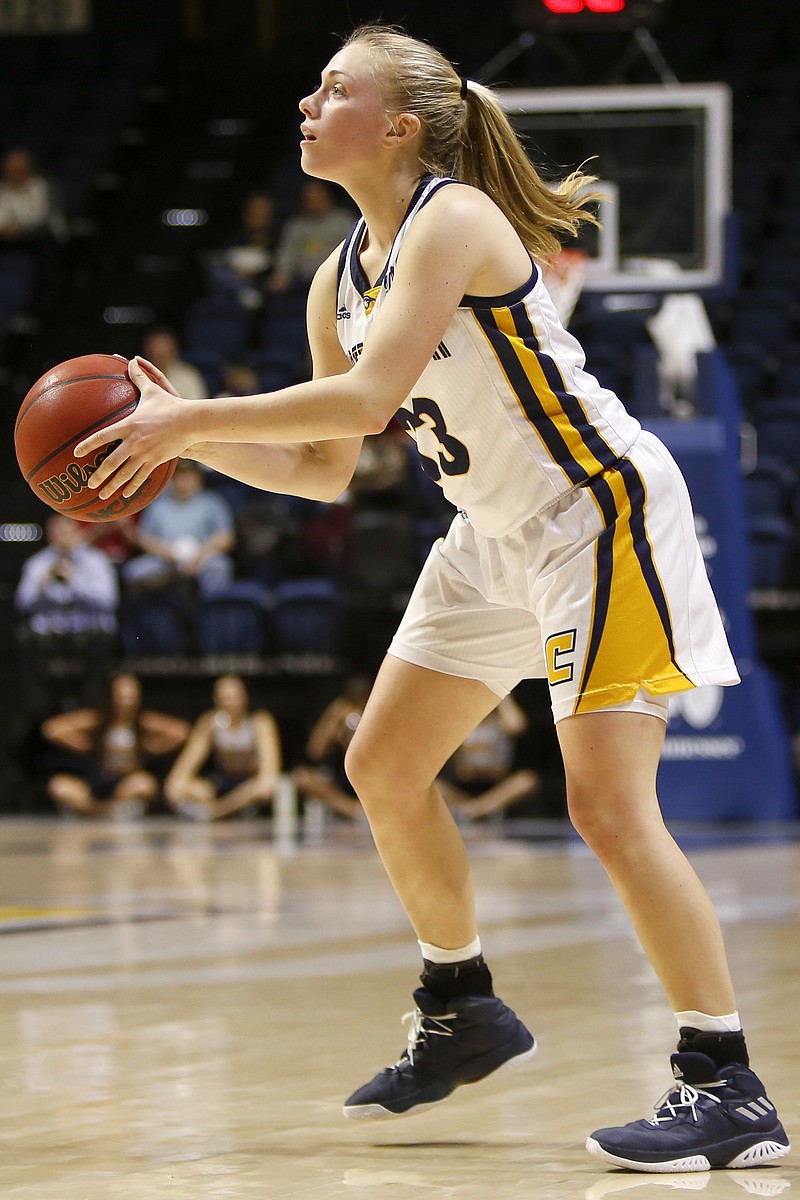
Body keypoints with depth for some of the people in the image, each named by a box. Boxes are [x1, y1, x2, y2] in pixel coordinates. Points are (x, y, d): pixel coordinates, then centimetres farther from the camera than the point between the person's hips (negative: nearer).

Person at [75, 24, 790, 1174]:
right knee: (383, 769, 13)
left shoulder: (451, 220, -20)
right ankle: (462, 1014, 32)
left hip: (600, 509, -10)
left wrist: (192, 418, -26)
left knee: (607, 804, -16)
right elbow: (326, 471, 12)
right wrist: (187, 437, 0)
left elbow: (368, 399, -32)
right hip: (498, 532, 10)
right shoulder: (339, 279, 6)